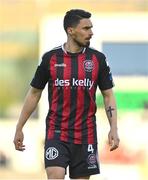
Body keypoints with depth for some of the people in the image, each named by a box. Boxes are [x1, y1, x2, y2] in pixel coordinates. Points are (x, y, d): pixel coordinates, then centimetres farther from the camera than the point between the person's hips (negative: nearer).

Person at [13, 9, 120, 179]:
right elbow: (34, 93, 7)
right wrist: (19, 129, 7)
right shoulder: (50, 58, -2)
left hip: (86, 134, 2)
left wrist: (114, 129, -6)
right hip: (56, 133, -2)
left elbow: (108, 95, 6)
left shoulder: (98, 59, 1)